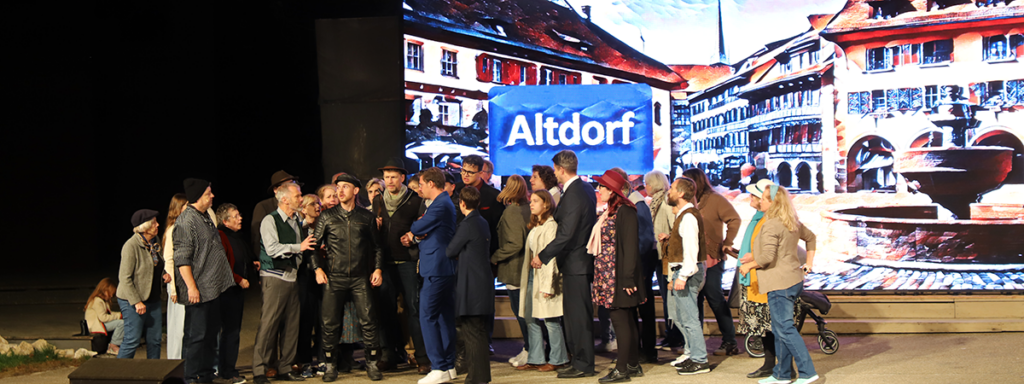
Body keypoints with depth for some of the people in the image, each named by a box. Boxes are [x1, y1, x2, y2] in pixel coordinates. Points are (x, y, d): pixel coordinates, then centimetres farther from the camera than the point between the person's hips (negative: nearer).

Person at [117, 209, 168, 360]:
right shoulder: (131, 246, -17)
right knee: (132, 340, -6)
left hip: (153, 299, 8)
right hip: (133, 301, -8)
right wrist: (136, 302, -21)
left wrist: (163, 276, 4)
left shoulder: (154, 242, 8)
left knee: (155, 339, 9)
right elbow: (125, 278, -18)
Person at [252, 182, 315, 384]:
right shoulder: (270, 220, -6)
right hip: (274, 278, -7)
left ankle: (285, 368, 15)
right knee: (268, 324, -8)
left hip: (292, 277, 7)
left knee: (291, 325, 6)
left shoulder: (297, 222, 17)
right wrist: (298, 247, -17)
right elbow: (272, 248, -16)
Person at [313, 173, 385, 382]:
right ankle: (330, 365, 11)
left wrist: (378, 268, 2)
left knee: (368, 321, -5)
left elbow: (377, 246, 13)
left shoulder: (367, 216, 8)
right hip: (334, 277, 0)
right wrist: (318, 268, -1)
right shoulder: (328, 217, 8)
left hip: (360, 278, 0)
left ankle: (372, 363, 7)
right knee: (330, 323, -1)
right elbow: (315, 244, 10)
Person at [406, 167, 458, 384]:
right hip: (445, 268, 11)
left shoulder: (441, 205, -16)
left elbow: (418, 227, -11)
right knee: (445, 317, 12)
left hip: (436, 269, -11)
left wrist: (412, 232, 11)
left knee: (427, 317, -9)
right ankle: (449, 366, 16)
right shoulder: (444, 203, 18)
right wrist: (414, 237, 4)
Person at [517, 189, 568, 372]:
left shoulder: (551, 225, -11)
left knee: (550, 320, -3)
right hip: (532, 275, 9)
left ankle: (557, 359, 6)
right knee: (531, 319, 9)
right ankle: (535, 359, 15)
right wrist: (525, 278, 11)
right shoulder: (535, 226, 17)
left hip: (545, 275, -9)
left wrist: (547, 285, -19)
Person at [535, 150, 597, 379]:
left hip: (575, 263, -10)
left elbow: (566, 234, -25)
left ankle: (583, 364, 1)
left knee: (577, 314, -4)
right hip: (583, 260, 10)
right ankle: (582, 360, 25)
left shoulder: (573, 195, -21)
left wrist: (543, 256, -21)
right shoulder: (586, 188, 10)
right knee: (579, 314, 16)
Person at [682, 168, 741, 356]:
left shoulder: (714, 199, -5)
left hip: (711, 258, -6)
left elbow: (734, 219, -7)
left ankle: (729, 342, 1)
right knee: (695, 299, 9)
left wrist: (727, 243, -10)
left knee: (715, 297, -6)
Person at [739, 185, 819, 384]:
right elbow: (810, 237, 26)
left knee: (785, 329, -6)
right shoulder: (792, 222, 13)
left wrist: (749, 265, -8)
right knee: (779, 329, 15)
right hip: (794, 280, 10)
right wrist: (809, 262, 25)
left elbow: (767, 257, -24)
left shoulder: (771, 225, -17)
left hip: (780, 284, -10)